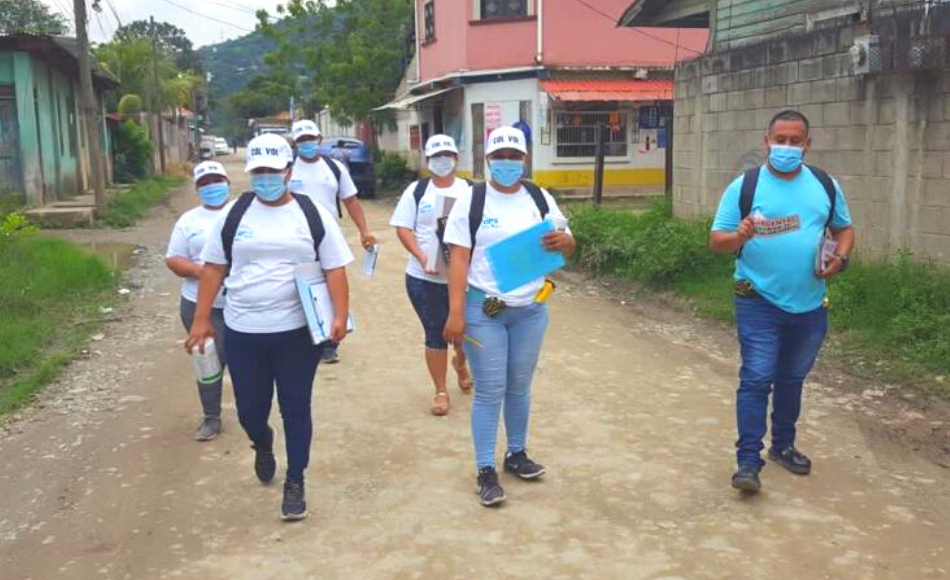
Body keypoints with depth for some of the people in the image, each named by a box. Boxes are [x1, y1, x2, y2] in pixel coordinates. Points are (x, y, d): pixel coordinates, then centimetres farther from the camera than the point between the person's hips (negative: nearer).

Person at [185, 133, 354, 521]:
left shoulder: (313, 214, -2)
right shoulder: (233, 214, 3)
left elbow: (334, 269, -1)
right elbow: (213, 268, 7)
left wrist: (341, 315, -12)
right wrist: (202, 319, 3)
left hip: (298, 331, -1)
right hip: (242, 332, 2)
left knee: (295, 408, 5)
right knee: (249, 410, 10)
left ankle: (295, 484, 21)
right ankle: (263, 445, 46)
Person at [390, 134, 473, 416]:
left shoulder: (470, 190, 3)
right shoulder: (416, 190, 2)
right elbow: (403, 228, -1)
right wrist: (421, 257, -15)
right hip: (425, 278, -1)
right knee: (435, 335, 5)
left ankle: (460, 362, 46)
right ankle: (441, 392, 20)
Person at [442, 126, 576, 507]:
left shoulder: (541, 199, 4)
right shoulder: (471, 202, -6)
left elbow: (568, 247, 9)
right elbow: (459, 259, -9)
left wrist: (563, 241, -16)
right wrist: (456, 313, -15)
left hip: (531, 309, 4)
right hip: (484, 309, -3)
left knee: (519, 386, 15)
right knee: (489, 391, 1)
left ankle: (517, 454, 32)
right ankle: (486, 471, 10)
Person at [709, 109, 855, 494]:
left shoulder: (825, 185, 6)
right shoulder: (744, 186, -6)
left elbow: (844, 229, 15)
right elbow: (716, 240, -7)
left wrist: (840, 258, -6)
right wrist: (740, 237, -29)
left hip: (810, 305, 4)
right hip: (760, 303, -4)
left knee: (792, 378, 17)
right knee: (756, 379, -7)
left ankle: (783, 446, 34)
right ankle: (748, 461, -3)